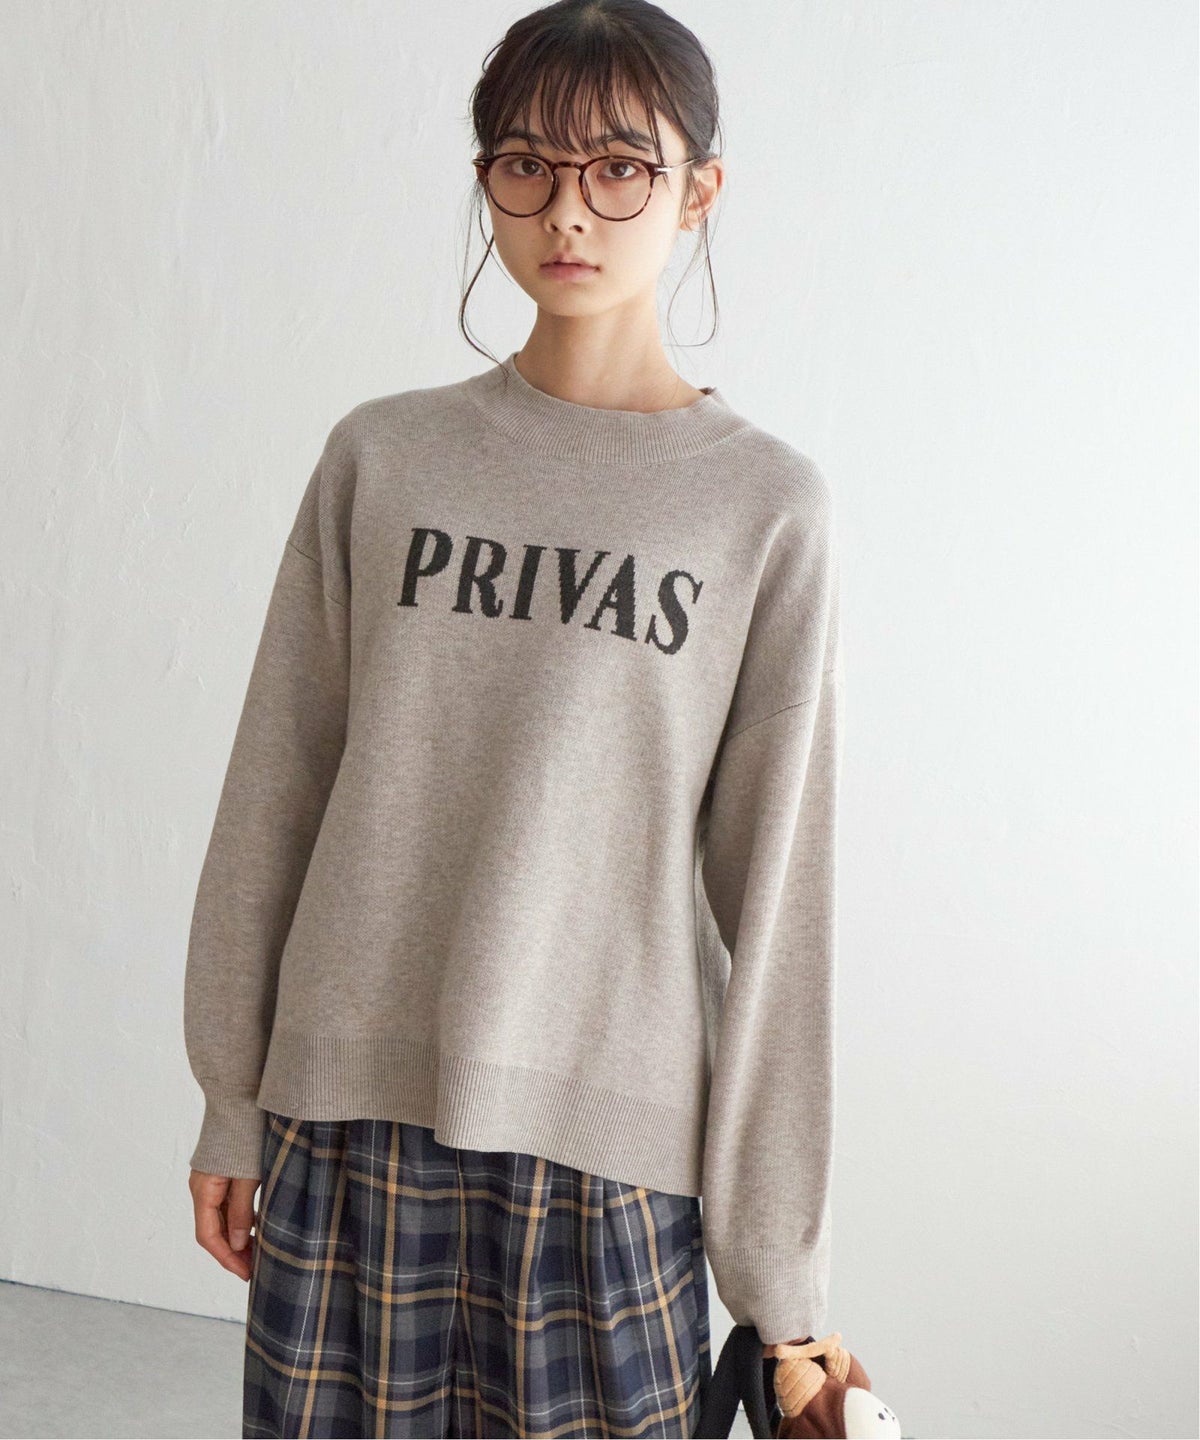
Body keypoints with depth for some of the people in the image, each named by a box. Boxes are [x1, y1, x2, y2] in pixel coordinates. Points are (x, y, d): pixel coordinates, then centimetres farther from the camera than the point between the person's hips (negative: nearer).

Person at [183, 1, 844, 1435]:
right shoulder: (380, 457, 3)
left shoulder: (767, 505, -2)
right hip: (353, 1104, 2)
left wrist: (778, 1261, -1)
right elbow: (275, 793, 6)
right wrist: (234, 1108, 8)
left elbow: (774, 883, -2)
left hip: (607, 1129, -1)